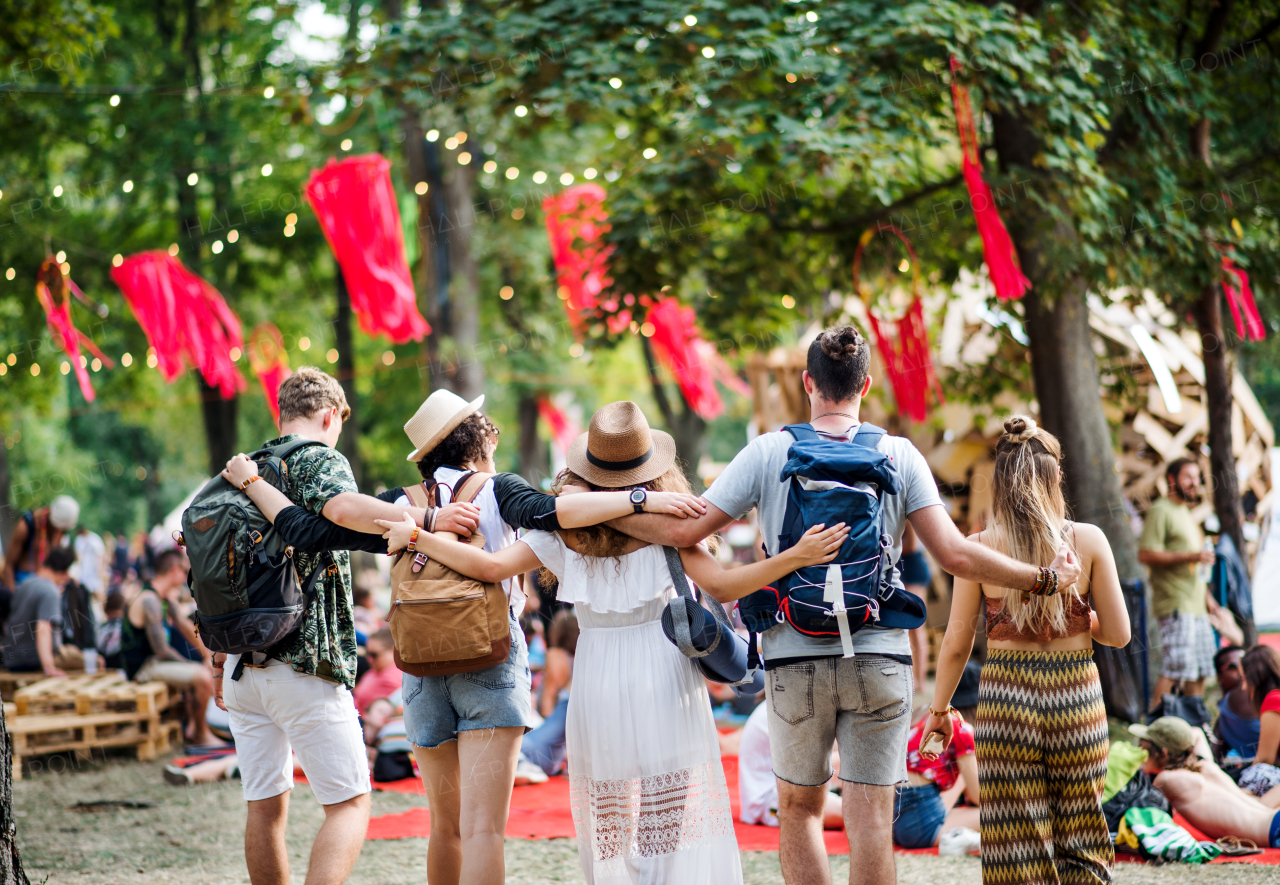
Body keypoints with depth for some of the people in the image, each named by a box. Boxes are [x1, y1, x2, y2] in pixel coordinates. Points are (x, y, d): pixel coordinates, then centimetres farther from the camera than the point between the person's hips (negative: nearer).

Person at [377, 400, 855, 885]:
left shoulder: (564, 528, -1)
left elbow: (490, 566, -4)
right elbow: (720, 584, -13)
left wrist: (414, 536, 6)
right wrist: (796, 556, -14)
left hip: (598, 680, 2)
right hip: (664, 676, -2)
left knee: (611, 814, 11)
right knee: (681, 810, 2)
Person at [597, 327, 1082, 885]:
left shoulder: (768, 452, -1)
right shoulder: (899, 456, 0)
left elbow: (685, 530, -5)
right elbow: (954, 555, -6)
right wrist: (1046, 578, 5)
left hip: (795, 659, 0)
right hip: (880, 659, 0)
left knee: (798, 807, 15)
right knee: (870, 814, 2)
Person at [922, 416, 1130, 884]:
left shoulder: (979, 547, -6)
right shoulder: (1088, 540, -5)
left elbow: (956, 644, -1)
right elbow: (1118, 634, -2)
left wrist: (939, 710, 13)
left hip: (1006, 693, -1)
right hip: (1076, 695, 1)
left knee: (1018, 847, 5)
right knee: (1079, 844, 13)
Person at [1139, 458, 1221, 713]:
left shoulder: (1185, 513, 23)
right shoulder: (1160, 511, -7)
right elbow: (1146, 554, -19)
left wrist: (1206, 595, 24)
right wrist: (1190, 556, -21)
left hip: (1195, 606, 9)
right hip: (1174, 605, -9)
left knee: (1200, 670, 10)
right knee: (1175, 670, -15)